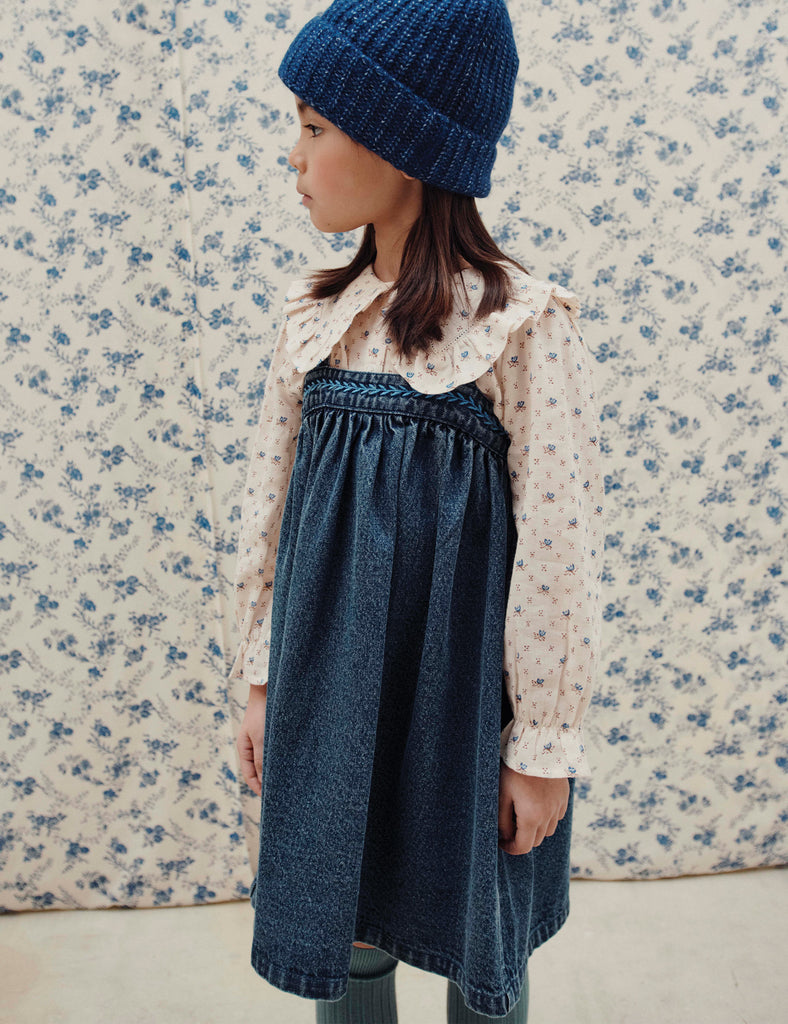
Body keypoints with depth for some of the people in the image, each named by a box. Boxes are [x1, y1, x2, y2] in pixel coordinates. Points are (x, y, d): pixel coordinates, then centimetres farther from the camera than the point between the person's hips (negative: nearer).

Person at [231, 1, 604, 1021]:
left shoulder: (526, 325, -14)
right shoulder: (311, 314, 1)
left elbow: (556, 551, -13)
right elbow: (268, 503, 6)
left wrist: (544, 746, -8)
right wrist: (260, 678, 8)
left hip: (461, 688, -4)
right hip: (328, 682, 4)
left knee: (476, 941, 19)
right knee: (342, 933, 20)